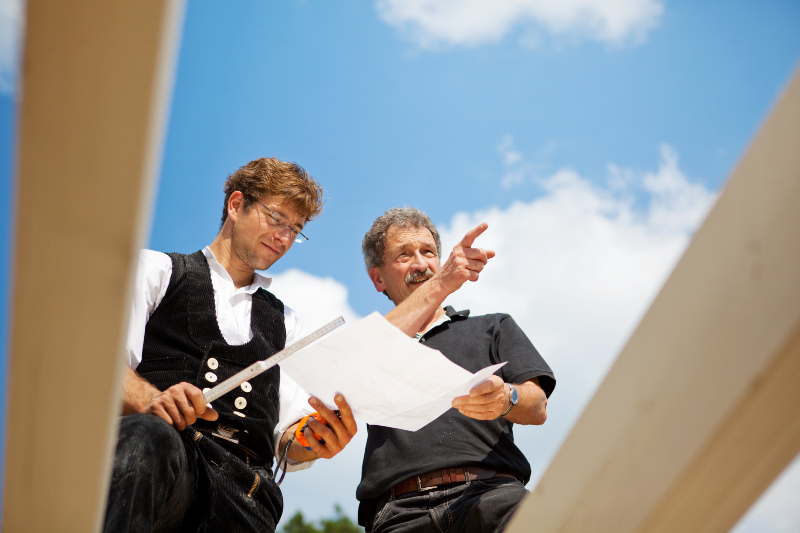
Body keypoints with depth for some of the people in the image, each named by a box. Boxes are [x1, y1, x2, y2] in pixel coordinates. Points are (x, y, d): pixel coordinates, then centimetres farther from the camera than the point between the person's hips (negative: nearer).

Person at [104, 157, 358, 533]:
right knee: (147, 437, -39)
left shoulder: (285, 324, 33)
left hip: (245, 488, 3)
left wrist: (314, 440, -4)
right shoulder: (158, 270, 22)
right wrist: (148, 399, -18)